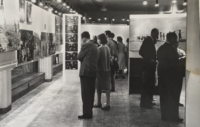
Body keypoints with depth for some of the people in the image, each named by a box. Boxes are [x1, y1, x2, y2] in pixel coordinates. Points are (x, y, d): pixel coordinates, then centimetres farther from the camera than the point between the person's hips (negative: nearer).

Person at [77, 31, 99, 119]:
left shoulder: (86, 45, -10)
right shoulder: (94, 46, 16)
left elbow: (79, 57, -4)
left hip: (86, 71, -9)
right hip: (93, 71, 9)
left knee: (85, 93, -6)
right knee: (91, 93, 13)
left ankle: (87, 113, -5)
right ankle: (89, 111, 20)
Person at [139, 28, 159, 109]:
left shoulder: (151, 41, 15)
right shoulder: (148, 40, -11)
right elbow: (141, 52, -18)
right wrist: (149, 60, -19)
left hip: (151, 66, 9)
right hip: (148, 66, -9)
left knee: (150, 84, 15)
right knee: (146, 85, -5)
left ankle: (148, 101, 26)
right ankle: (144, 103, 1)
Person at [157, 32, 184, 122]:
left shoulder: (160, 48, 8)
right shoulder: (171, 49, -17)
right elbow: (175, 62, -18)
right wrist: (181, 60, 0)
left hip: (162, 73, 8)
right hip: (171, 74, -8)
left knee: (164, 95, 11)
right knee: (173, 95, 1)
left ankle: (164, 115, 16)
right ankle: (173, 116, 4)